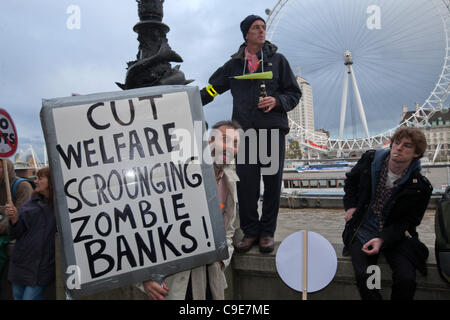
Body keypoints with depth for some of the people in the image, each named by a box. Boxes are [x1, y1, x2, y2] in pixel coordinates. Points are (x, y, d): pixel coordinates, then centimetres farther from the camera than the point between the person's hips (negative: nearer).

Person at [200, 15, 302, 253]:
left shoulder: (277, 60, 10)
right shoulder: (234, 65, 14)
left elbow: (294, 93, 9)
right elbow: (212, 89, 19)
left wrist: (277, 101, -10)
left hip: (273, 130, -1)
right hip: (244, 131, 1)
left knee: (272, 183, 2)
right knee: (245, 184, -1)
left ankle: (267, 232, 16)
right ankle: (250, 231, 14)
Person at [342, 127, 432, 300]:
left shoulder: (420, 187, -9)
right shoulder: (370, 160, -3)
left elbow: (408, 222, -5)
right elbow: (351, 180, 18)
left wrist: (382, 240, -20)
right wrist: (350, 205, 5)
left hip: (396, 235, 0)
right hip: (362, 230, 1)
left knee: (406, 279, -21)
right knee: (364, 276, -24)